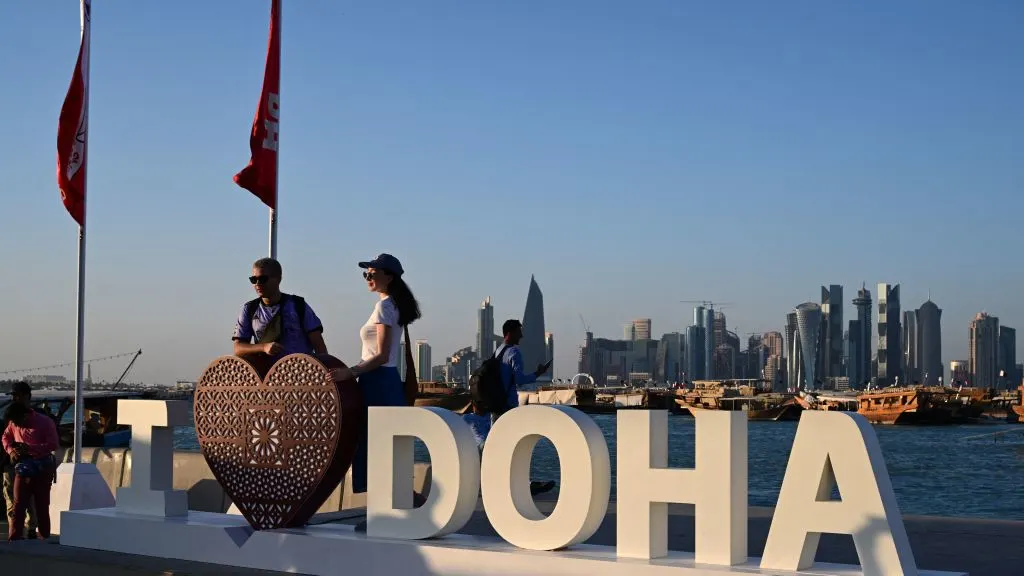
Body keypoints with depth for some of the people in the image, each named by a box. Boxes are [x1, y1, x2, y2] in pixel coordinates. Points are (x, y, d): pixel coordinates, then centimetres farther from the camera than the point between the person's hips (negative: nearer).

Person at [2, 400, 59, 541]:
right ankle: (14, 537, 2)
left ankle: (44, 537, 10)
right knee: (18, 504, 0)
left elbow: (53, 444, -17)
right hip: (22, 468, 4)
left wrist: (30, 448, -26)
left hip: (42, 468, -4)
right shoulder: (14, 424, 3)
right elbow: (6, 437, 20)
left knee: (42, 505, 3)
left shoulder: (45, 422, -11)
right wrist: (10, 450, -2)